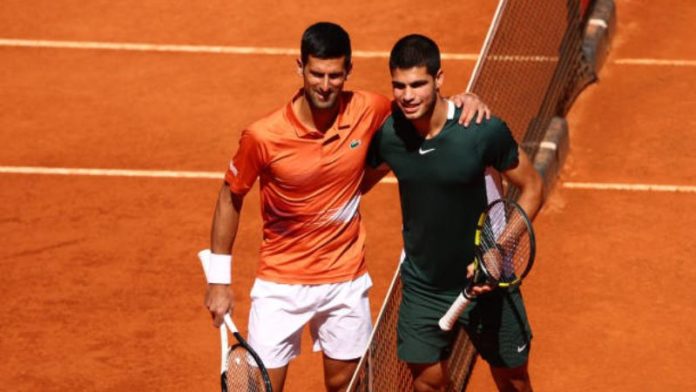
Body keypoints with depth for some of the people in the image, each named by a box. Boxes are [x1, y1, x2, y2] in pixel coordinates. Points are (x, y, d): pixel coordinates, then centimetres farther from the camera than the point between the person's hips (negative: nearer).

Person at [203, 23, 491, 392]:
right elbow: (230, 198, -4)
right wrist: (218, 280, -2)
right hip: (280, 284, -3)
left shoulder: (367, 111, -12)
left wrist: (461, 99, -12)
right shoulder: (263, 136, -19)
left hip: (346, 280, 3)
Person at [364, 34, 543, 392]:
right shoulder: (386, 135, -13)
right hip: (422, 286, 2)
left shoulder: (485, 131, -22)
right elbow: (362, 181, 8)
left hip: (485, 281, -2)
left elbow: (531, 188, -10)